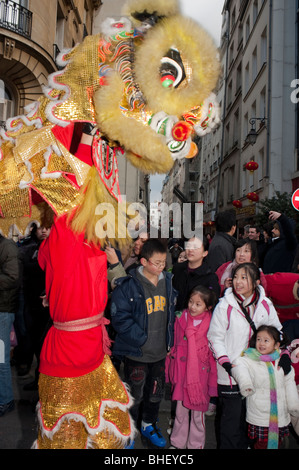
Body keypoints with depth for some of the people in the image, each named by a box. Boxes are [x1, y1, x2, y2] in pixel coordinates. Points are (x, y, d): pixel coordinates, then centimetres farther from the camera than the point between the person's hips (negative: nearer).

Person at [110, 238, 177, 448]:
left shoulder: (168, 282, 1)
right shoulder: (128, 285, -19)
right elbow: (120, 317, -19)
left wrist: (169, 342, 8)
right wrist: (140, 338, -19)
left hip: (160, 352, 5)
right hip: (136, 352, -5)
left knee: (156, 392, 21)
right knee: (134, 395, 10)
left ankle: (149, 425, 45)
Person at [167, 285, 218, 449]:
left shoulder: (211, 325, -12)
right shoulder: (181, 318, -1)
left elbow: (213, 355, -7)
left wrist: (212, 382, -5)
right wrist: (172, 371, 11)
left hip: (200, 375, -3)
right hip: (181, 373, 3)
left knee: (198, 413, 11)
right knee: (180, 411, 15)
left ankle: (196, 444, 32)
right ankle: (177, 443, 35)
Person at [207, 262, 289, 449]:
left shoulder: (265, 304, -2)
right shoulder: (225, 305, -12)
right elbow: (215, 337, -8)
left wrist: (283, 353, -2)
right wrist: (226, 362, -18)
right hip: (231, 371, -3)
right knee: (230, 415, 4)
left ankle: (243, 444, 39)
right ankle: (227, 445, 26)